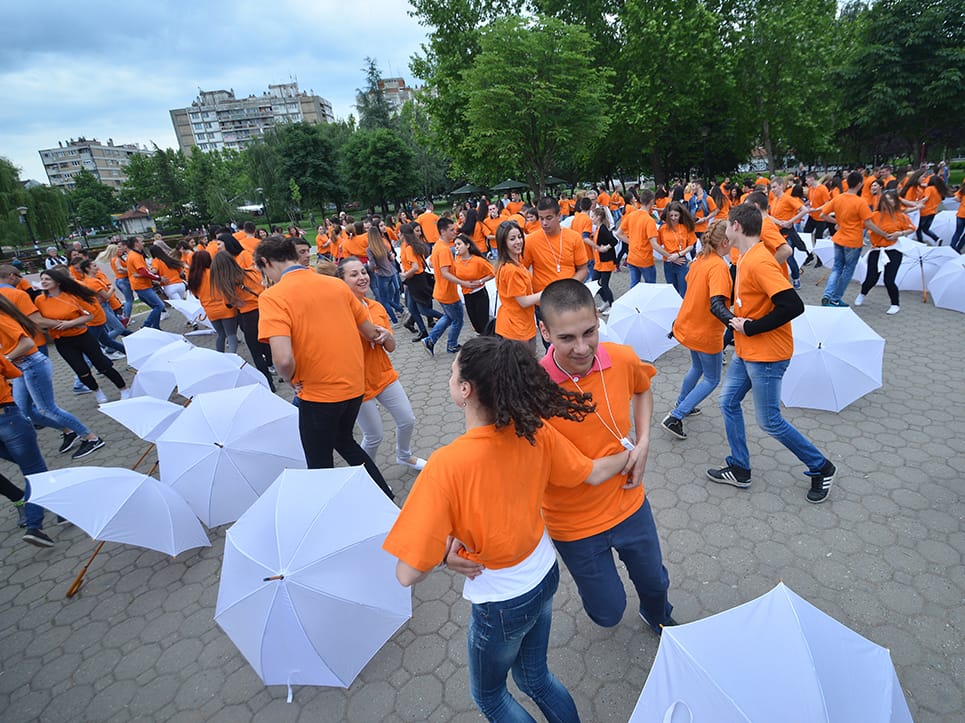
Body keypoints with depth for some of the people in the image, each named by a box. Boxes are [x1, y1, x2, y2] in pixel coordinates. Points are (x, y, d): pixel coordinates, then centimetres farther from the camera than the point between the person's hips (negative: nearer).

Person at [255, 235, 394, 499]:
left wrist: (292, 379, -5)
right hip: (354, 385, 6)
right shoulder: (337, 284, 1)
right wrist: (381, 333, 31)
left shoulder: (273, 296, -14)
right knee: (344, 440, 31)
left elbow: (283, 359, -27)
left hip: (318, 393, -6)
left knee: (320, 464, 16)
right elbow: (370, 332, 8)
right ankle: (386, 498, 38)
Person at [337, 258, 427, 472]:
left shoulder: (377, 307, 2)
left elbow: (391, 347, 4)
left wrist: (387, 336, -14)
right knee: (374, 436, 5)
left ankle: (404, 456, 44)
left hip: (385, 375, 6)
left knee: (407, 420, 14)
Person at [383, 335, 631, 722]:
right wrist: (631, 452, 13)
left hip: (500, 604, -5)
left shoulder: (446, 465, -35)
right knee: (534, 677, 32)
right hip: (544, 574, 5)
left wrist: (445, 551, -13)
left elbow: (408, 573, -32)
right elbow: (591, 473, -4)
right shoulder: (534, 430, -19)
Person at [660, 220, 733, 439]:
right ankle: (675, 417, 3)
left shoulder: (700, 259, 1)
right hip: (706, 333, -8)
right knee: (712, 379, 10)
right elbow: (716, 306, -35)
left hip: (688, 326, 8)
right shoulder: (719, 266, -25)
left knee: (697, 368, 30)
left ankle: (682, 405, 44)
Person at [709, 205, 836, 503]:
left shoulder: (760, 262, -24)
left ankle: (821, 468, 25)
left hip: (767, 354, -10)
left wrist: (750, 328, -22)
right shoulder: (746, 257, 6)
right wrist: (738, 321, 8)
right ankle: (739, 469, 27)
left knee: (769, 421, 2)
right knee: (728, 402, 14)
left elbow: (793, 306, -30)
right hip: (746, 352, 10)